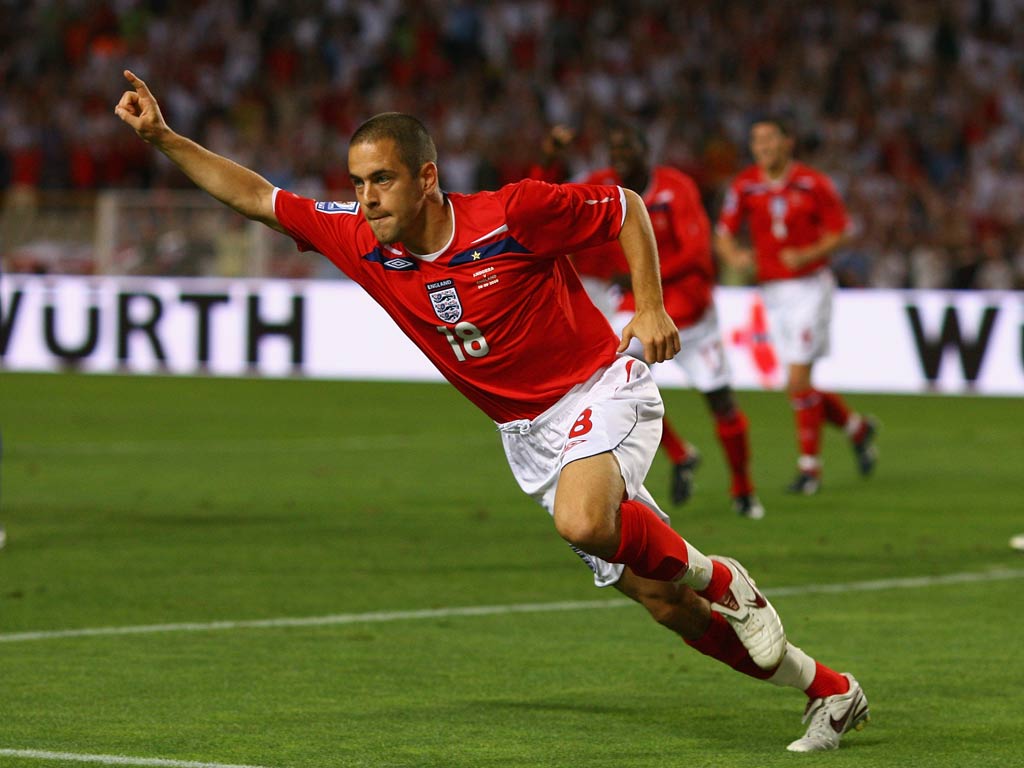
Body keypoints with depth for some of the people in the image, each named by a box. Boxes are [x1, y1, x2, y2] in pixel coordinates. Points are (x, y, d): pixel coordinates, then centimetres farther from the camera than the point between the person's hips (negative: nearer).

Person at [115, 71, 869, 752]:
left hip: (601, 387, -6)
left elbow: (626, 207, -8)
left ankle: (720, 577, -8)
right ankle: (829, 691, 19)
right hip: (527, 435, 6)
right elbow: (256, 197, 0)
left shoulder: (513, 213, -21)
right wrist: (164, 136, -7)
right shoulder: (362, 241, -6)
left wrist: (651, 309, -14)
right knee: (661, 602, 3)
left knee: (583, 521, -37)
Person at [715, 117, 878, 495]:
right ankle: (857, 426, 31)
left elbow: (838, 231, -2)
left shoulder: (814, 184, -6)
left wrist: (807, 254, -19)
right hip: (772, 291, 5)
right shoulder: (744, 186, 3)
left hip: (810, 287, -5)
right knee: (799, 384, 6)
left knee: (798, 382, -12)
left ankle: (809, 464, 0)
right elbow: (724, 234, 4)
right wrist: (734, 255, -18)